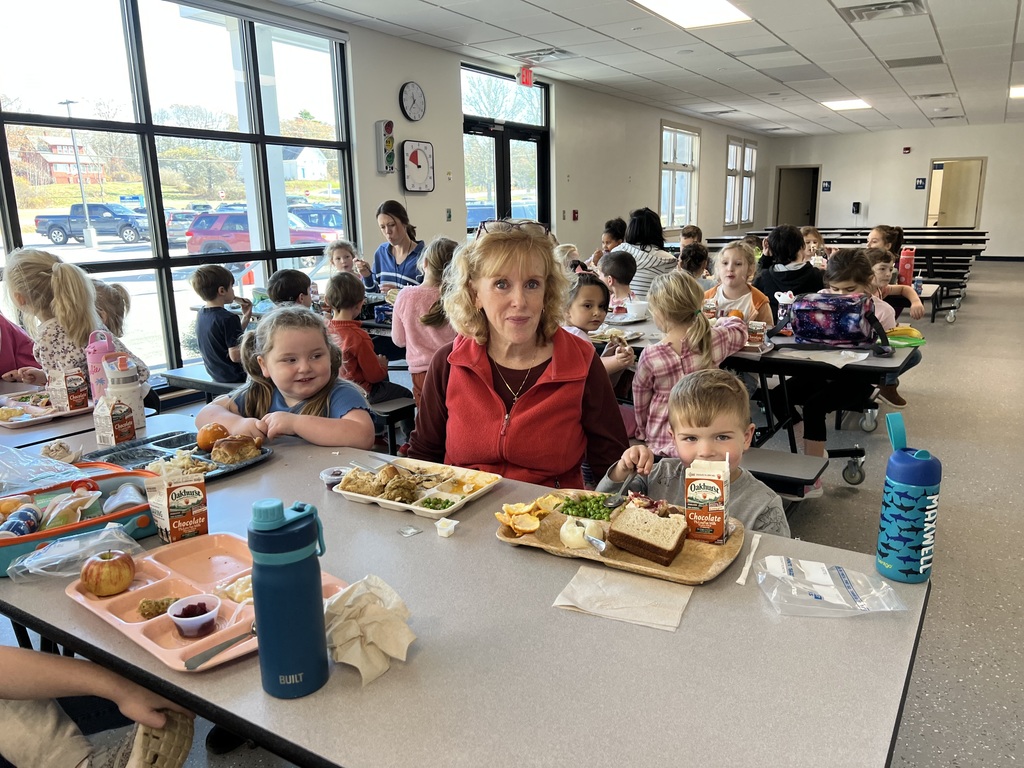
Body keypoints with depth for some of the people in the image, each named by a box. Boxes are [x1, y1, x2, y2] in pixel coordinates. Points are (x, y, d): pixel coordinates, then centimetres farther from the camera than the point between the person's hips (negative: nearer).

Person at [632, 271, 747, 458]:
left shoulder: (649, 356, -16)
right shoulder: (717, 340, -11)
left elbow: (640, 403, -1)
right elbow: (739, 328, 15)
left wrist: (643, 432, 17)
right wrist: (719, 322, 36)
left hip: (661, 444, -2)